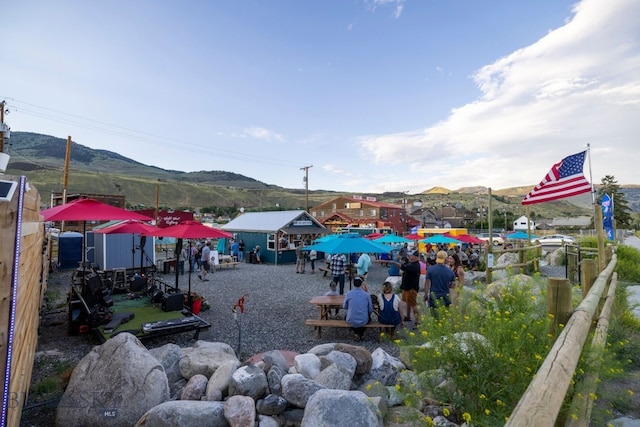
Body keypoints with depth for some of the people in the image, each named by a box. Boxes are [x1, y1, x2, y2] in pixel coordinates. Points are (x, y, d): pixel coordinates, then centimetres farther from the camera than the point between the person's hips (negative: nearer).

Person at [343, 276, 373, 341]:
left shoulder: (348, 294, -9)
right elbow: (370, 310, 0)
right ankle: (360, 333, 18)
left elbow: (344, 307, 4)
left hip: (351, 322, 0)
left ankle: (356, 332, 18)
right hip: (364, 322, 1)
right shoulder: (367, 295, -8)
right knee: (369, 318, 35)